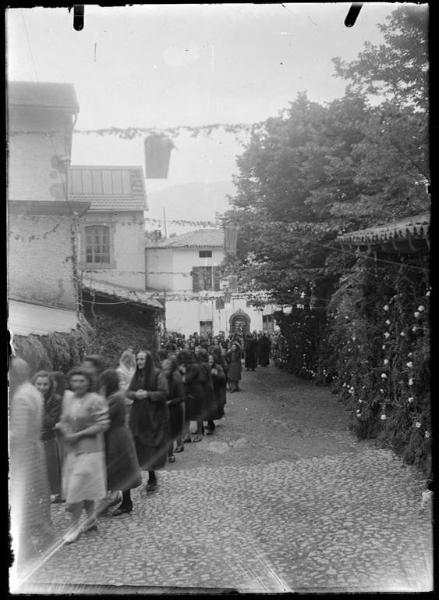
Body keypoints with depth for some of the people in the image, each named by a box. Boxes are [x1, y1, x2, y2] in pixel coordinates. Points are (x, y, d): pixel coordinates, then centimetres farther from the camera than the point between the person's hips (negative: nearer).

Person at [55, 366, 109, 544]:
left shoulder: (96, 401, -14)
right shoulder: (67, 399, 7)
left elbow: (102, 425, -17)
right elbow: (64, 419, 16)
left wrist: (78, 435, -18)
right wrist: (61, 426, -8)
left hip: (89, 450, -7)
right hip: (72, 450, 7)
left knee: (78, 488, -4)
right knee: (86, 488, 15)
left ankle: (75, 525, 10)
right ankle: (91, 520, 30)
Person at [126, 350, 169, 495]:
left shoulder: (158, 375, -5)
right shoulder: (136, 375, 13)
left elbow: (164, 393, -11)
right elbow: (128, 392, 12)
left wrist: (147, 394, -20)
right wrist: (135, 394, -10)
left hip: (154, 416, -5)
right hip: (138, 416, 5)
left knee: (152, 446, -6)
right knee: (139, 445, 1)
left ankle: (152, 479, 5)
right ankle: (152, 478, 12)